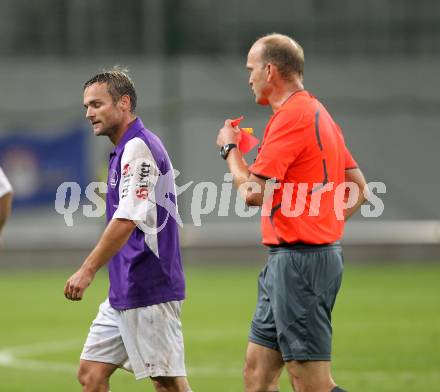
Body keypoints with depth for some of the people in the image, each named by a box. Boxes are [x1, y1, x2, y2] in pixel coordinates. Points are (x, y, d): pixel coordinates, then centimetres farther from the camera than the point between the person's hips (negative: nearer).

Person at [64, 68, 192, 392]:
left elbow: (127, 220, -21)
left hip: (148, 291, -10)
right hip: (124, 293, 10)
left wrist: (88, 270, -20)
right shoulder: (126, 149, 17)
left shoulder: (139, 147, -14)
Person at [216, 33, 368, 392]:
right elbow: (359, 188, 21)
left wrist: (230, 147, 0)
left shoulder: (291, 116, -15)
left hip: (299, 261, -11)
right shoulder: (318, 113, 17)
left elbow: (253, 192, -17)